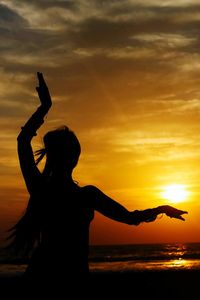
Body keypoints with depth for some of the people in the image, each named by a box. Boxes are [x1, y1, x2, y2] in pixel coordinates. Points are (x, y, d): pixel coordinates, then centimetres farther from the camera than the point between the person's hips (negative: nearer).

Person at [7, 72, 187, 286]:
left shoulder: (38, 187, -10)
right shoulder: (86, 195, -20)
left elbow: (23, 140, 3)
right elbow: (131, 218, -12)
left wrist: (44, 106, 6)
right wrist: (163, 209, 4)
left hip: (39, 270, 4)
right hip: (74, 272, -3)